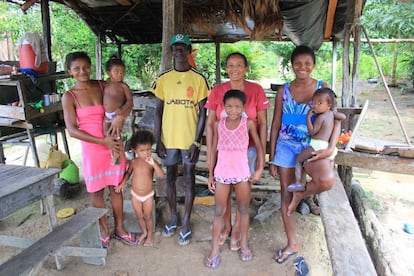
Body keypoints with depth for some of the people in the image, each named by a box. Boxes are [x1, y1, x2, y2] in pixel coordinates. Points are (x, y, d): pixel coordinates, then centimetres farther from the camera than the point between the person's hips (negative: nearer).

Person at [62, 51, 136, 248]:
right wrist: (102, 141, -18)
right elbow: (72, 130, -11)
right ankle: (104, 230, 31)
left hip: (113, 145, 2)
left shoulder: (102, 86, 0)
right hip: (91, 149, -2)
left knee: (116, 188, 12)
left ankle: (119, 228, 30)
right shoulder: (69, 97, -6)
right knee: (96, 192, 11)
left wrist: (121, 115, -23)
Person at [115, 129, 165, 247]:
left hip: (148, 195, -3)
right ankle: (144, 232, 41)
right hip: (135, 195, 3)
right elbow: (128, 172, 9)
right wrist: (123, 183, -4)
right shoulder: (134, 162, -8)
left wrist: (153, 164, -42)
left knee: (148, 216, 12)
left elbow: (161, 175, -30)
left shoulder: (152, 162, -17)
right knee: (139, 216, 17)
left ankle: (150, 235, 35)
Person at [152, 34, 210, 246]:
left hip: (190, 139, -2)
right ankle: (173, 218, 32)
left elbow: (202, 113, -4)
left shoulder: (198, 79, -3)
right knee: (170, 177, 13)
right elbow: (158, 111, 4)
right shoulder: (163, 79, 2)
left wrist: (197, 141, -10)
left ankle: (186, 222, 23)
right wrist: (158, 140, -2)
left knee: (189, 179, 8)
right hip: (168, 139, 2)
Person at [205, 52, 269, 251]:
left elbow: (262, 124, -3)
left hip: (247, 149, -1)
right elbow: (210, 124, 0)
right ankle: (227, 226, 37)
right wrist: (209, 152, -1)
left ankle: (236, 229, 32)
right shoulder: (217, 91, -3)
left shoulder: (256, 90, -6)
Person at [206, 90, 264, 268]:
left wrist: (260, 169, -5)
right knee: (219, 212, 9)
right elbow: (214, 150, 4)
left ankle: (244, 244, 33)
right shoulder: (218, 124, -2)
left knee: (243, 210, 14)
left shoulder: (248, 123, -7)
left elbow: (259, 146, 1)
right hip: (222, 174, 1)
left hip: (242, 174, -1)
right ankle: (215, 248, 23)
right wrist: (211, 174, 4)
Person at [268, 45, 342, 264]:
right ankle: (292, 244, 27)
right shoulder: (284, 91, 4)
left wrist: (331, 148, -20)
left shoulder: (322, 88, 0)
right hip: (286, 146, 2)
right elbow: (275, 124, 5)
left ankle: (300, 192, 5)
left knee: (327, 180, -32)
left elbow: (335, 120, -3)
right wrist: (272, 157, 3)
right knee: (285, 196, 7)